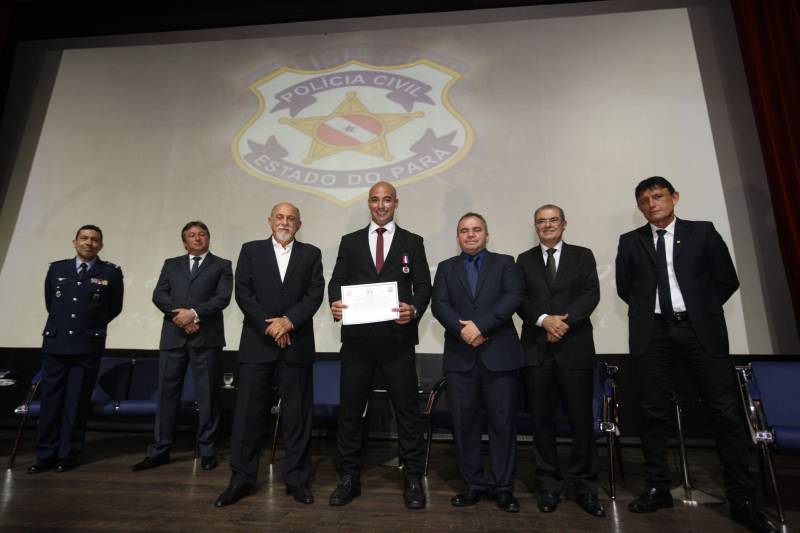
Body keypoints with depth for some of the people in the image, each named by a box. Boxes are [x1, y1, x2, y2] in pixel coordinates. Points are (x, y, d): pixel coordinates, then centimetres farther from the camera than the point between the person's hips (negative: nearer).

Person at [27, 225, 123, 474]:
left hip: (88, 347, -2)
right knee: (51, 401, 7)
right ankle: (45, 455, 18)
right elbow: (50, 303, 20)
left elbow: (114, 308, 8)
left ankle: (67, 455, 16)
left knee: (77, 402, 5)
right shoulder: (56, 269, 8)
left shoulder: (111, 273, -1)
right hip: (55, 343, 3)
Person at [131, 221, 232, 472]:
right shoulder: (171, 264, 17)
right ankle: (159, 450, 19)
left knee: (207, 394, 3)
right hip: (173, 336, 3)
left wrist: (194, 313, -15)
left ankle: (207, 450, 14)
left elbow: (222, 297, -5)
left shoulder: (221, 265, 8)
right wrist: (180, 314, -11)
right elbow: (159, 295, 4)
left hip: (206, 337, -2)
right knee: (167, 393, 7)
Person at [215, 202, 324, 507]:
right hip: (257, 342, 0)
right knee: (249, 411, 6)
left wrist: (289, 321, -13)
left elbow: (315, 293, -1)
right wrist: (270, 326, -10)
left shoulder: (311, 254, 9)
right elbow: (243, 292, -1)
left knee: (297, 413, 6)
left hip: (296, 343, 0)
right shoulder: (251, 250, 9)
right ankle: (242, 479, 20)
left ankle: (297, 479, 18)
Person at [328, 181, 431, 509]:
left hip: (397, 337, -1)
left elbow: (423, 285, 2)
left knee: (407, 407, 6)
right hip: (357, 336, 2)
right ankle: (349, 477, 27)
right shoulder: (350, 242, 12)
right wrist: (335, 303, -15)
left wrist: (414, 309, -18)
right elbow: (337, 281, 6)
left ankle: (413, 479, 22)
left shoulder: (412, 242, 8)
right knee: (350, 408, 10)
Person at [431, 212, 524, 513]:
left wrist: (480, 325, -16)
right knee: (464, 423, 6)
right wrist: (462, 330, -15)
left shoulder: (505, 263, 10)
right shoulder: (446, 268, 15)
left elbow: (513, 298, -6)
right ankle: (475, 483, 21)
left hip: (499, 353, -1)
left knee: (503, 422, 4)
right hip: (460, 356, 2)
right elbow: (439, 305, 1)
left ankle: (503, 487, 19)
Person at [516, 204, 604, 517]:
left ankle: (584, 487, 21)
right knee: (542, 420, 7)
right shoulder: (524, 260, 12)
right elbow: (519, 299, 2)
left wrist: (565, 320, -14)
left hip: (575, 347, 0)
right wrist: (544, 320, -14)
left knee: (581, 419, 4)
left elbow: (591, 294, -2)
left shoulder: (582, 256, 10)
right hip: (537, 349, 1)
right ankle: (548, 485, 20)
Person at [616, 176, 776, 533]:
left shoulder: (703, 232, 8)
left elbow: (727, 280, 8)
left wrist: (702, 309, 4)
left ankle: (742, 499, 13)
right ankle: (658, 488, 15)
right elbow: (624, 287, 14)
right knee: (654, 412, 4)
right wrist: (646, 310, 6)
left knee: (727, 412, 0)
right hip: (653, 332, 1)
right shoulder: (630, 242, 9)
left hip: (700, 329, 0)